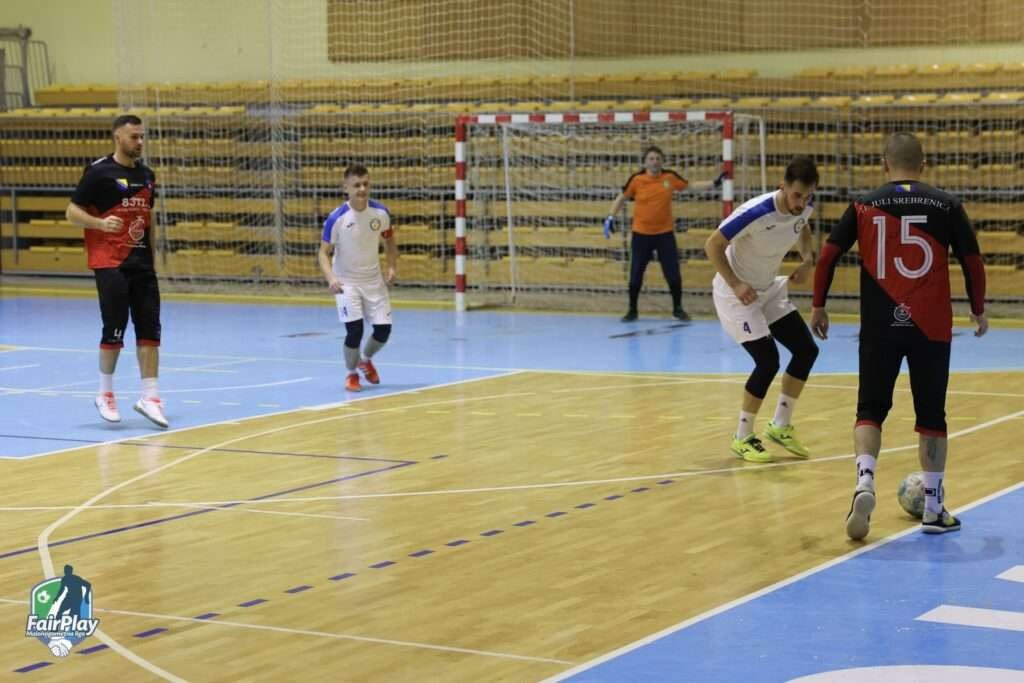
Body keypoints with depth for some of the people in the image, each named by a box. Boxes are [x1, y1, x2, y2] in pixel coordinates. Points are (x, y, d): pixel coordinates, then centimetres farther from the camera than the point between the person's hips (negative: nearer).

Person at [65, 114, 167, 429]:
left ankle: (149, 397, 1)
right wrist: (100, 223, -23)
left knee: (150, 328, -1)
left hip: (141, 262, 6)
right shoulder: (99, 171, -5)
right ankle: (105, 394, 11)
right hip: (110, 263, -6)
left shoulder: (147, 175, 13)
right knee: (115, 328, -6)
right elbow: (72, 211, -6)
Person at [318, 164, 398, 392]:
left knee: (384, 329, 1)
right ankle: (352, 374, 13)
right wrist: (331, 278, -31)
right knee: (355, 331, -15)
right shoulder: (336, 218, -19)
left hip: (374, 280, 4)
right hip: (346, 283, -4)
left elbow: (390, 243, 9)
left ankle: (366, 360, 35)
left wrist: (391, 267, -6)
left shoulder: (381, 213, -9)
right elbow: (324, 253, -14)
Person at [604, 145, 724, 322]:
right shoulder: (637, 179, -10)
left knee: (673, 274, 3)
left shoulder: (670, 177, -5)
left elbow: (691, 186, 9)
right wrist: (610, 218, -6)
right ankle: (632, 310, 20)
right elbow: (621, 198, 2)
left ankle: (677, 308, 21)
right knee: (636, 275, 4)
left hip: (665, 234, 1)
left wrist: (715, 183, 2)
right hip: (641, 234, -1)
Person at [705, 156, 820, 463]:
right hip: (736, 293, -8)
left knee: (807, 349, 1)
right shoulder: (755, 213, -31)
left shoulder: (804, 208, -10)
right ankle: (742, 437, 1)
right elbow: (713, 245, -23)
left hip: (770, 289, 8)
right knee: (768, 361, -15)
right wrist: (735, 285, -29)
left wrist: (808, 260, -3)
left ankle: (780, 426, 15)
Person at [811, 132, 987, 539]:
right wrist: (978, 310, 16)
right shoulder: (946, 206, 0)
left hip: (879, 327, 0)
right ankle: (934, 509, 15)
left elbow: (828, 255, 0)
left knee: (870, 410, 11)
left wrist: (818, 307, 12)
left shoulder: (864, 207, 2)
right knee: (931, 416, 11)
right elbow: (972, 260, 2)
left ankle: (865, 480, -14)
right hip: (930, 327, 0)